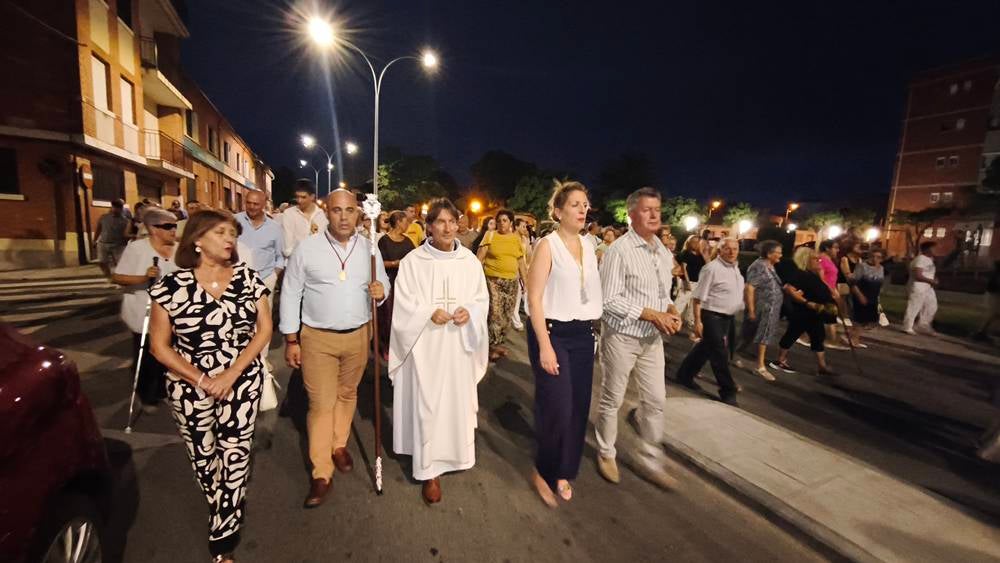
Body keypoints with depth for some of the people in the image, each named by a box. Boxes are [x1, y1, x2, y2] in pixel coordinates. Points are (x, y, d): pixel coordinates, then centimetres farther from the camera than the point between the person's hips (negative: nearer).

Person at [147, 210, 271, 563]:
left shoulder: (248, 278, -4)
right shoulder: (172, 285, -8)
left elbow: (264, 329, -4)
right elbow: (160, 346, -4)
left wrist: (231, 374, -12)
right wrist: (202, 380, -11)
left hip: (242, 382, 1)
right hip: (190, 387, 0)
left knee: (234, 457, 4)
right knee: (203, 459, 15)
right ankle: (230, 510, 44)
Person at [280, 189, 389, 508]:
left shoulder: (369, 248, 0)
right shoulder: (306, 248, -8)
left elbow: (383, 283, 9)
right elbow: (290, 295, -3)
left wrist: (381, 291, -16)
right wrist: (291, 341, -3)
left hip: (358, 335, 3)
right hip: (317, 338, -2)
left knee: (347, 395, 18)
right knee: (321, 403, 1)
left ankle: (339, 444, 41)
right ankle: (321, 473, 16)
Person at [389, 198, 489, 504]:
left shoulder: (469, 261, 3)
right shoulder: (413, 261, -5)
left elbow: (482, 298, 7)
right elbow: (403, 303, -4)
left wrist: (469, 312, -13)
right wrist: (430, 313, -19)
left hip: (459, 344, 3)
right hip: (425, 345, -3)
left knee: (457, 400, 13)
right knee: (427, 405, 3)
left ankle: (453, 454, 36)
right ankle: (429, 469, 17)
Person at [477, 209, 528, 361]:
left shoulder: (516, 239, 9)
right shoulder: (490, 236, -2)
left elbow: (521, 262, 14)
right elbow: (480, 258, -4)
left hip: (512, 282, 4)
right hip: (493, 280, -4)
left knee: (506, 315, 9)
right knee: (495, 313, -8)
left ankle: (498, 342, 27)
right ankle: (493, 345, 9)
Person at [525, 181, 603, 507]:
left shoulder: (589, 246, 10)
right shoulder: (548, 245, -8)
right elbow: (534, 298, -13)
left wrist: (594, 330, 8)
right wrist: (544, 346, -17)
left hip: (583, 334, 6)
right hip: (553, 332, -6)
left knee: (579, 407, 10)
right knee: (557, 407, -4)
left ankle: (564, 471, 31)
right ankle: (544, 471, 23)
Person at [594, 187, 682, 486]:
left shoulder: (663, 251, 9)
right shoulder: (619, 250, -16)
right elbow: (610, 300, -19)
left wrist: (671, 310, -3)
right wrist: (653, 315, -20)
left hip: (652, 338, 7)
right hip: (622, 336, -6)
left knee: (656, 400, 12)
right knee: (612, 400, 9)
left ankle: (651, 459, 33)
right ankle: (606, 454, 31)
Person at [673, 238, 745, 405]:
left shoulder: (735, 267, 10)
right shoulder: (712, 268, -17)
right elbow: (698, 297, -18)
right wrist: (697, 321, -20)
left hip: (727, 317, 9)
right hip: (712, 317, -9)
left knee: (705, 349, 18)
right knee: (720, 354, 1)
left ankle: (684, 375, 33)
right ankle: (728, 392, 15)